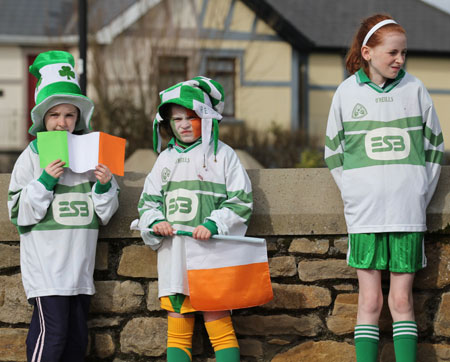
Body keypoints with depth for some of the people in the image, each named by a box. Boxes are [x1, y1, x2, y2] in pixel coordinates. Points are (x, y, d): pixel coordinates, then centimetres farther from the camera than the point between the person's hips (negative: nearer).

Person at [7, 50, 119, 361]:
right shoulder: (32, 156, -3)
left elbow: (105, 213, 14)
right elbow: (19, 213, -4)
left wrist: (104, 186, -6)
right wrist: (45, 181, -15)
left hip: (80, 263, 5)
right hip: (45, 263, -5)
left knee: (77, 335, 9)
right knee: (52, 330, -13)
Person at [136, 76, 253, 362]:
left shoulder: (223, 154, 2)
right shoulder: (166, 159, 16)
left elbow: (240, 202, -1)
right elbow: (148, 202, 18)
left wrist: (213, 225, -16)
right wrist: (155, 222, -4)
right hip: (173, 255, 5)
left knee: (219, 326, -7)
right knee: (177, 331, 5)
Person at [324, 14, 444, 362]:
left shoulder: (414, 89, 4)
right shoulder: (348, 92, 3)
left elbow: (434, 148, 11)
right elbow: (333, 152, 10)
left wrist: (419, 197, 5)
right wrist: (355, 196, 2)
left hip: (408, 213, 0)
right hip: (364, 215, 0)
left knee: (402, 300, 2)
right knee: (370, 301, 1)